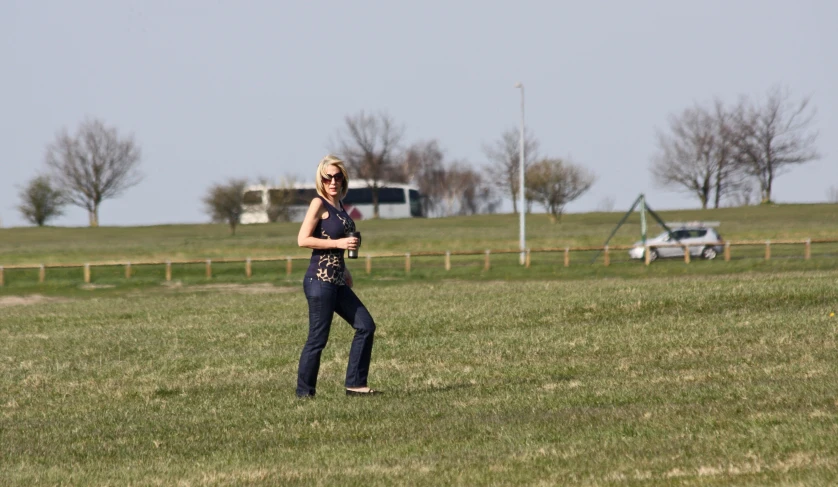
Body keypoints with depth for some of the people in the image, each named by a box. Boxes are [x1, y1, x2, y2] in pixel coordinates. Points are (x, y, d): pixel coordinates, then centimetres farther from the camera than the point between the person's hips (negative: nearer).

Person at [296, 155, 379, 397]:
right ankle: (304, 392, 3)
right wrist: (339, 243, -17)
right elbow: (303, 239, -15)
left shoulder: (339, 206, 14)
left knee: (366, 326, 9)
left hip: (336, 282, 9)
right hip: (320, 280, -9)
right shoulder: (319, 204, -9)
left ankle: (355, 384, 13)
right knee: (318, 339, -6)